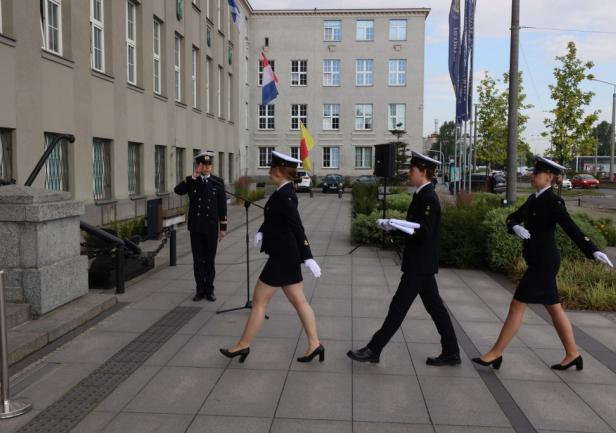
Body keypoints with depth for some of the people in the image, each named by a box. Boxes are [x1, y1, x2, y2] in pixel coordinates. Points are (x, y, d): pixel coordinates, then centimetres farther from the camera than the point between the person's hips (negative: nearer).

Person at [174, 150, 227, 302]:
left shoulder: (218, 182, 1)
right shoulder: (191, 181, 2)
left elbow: (222, 206, 3)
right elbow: (178, 190, -18)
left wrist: (223, 228, 1)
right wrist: (193, 177, -22)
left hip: (211, 228, 0)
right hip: (195, 228, 1)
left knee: (210, 260, 7)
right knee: (198, 260, 7)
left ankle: (209, 290, 17)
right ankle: (200, 290, 17)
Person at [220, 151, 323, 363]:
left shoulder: (285, 196, -20)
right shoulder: (282, 191, 9)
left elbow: (297, 228, -23)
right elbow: (272, 217, 18)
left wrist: (308, 258, -25)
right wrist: (261, 231, 2)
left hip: (282, 257, -10)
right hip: (287, 255, 10)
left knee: (259, 301, 3)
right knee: (299, 301, 12)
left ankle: (243, 345, 16)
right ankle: (314, 345, 17)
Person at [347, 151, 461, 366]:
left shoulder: (428, 198, -17)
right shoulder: (423, 195, 12)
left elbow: (426, 232, -23)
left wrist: (399, 225, -24)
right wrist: (398, 224, 5)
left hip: (420, 264, -10)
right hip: (421, 262, 10)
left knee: (399, 306, -3)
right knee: (434, 306, 13)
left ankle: (374, 350, 4)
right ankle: (451, 353, 20)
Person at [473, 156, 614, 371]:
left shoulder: (553, 202, -15)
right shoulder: (534, 199, 10)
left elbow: (571, 227, -23)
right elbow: (513, 217, 11)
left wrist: (593, 251, -33)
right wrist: (516, 227, -12)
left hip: (544, 263, -9)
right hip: (539, 262, 9)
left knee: (517, 306, -4)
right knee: (554, 308, 16)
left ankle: (496, 353, 5)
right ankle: (573, 355, 27)